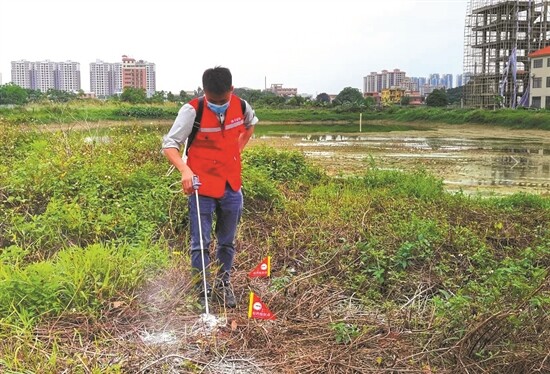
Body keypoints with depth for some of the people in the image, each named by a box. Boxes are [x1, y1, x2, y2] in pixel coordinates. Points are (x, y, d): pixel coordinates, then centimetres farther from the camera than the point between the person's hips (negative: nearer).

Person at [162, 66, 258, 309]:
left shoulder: (241, 106, -3)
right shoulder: (192, 110, -17)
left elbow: (251, 125, 22)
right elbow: (169, 144, -16)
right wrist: (184, 169, -32)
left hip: (231, 187, 4)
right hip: (202, 187, -4)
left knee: (227, 242, 17)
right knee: (200, 244, 1)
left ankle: (223, 285, 35)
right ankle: (202, 292, 17)